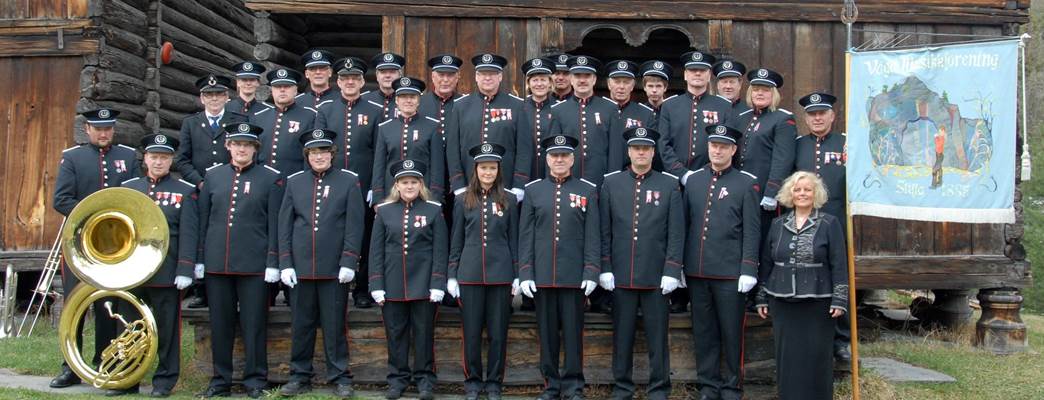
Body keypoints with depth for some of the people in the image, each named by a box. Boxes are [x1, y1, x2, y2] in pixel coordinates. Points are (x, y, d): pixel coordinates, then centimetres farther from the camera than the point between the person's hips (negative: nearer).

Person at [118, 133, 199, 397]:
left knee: (166, 327, 2)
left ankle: (165, 380, 11)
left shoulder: (185, 191, 2)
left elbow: (189, 234, -5)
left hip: (166, 272, -4)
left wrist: (185, 270, -13)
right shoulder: (127, 187, 14)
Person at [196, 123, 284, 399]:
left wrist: (273, 262, -7)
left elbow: (275, 223, -2)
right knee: (220, 324, 9)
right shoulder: (212, 176, 10)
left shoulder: (271, 178, 1)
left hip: (254, 264, -3)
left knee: (254, 324, 3)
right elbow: (203, 219, 11)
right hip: (216, 262, 3)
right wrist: (200, 259, 7)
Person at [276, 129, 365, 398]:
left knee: (335, 325, 4)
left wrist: (348, 262, -10)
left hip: (334, 267, -2)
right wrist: (286, 263, 0)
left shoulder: (349, 181, 2)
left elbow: (354, 225, -3)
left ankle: (339, 378, 13)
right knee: (301, 324, 9)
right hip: (301, 266, 3)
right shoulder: (294, 182, 9)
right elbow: (285, 224, 7)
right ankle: (300, 376, 21)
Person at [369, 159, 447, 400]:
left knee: (424, 333, 5)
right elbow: (376, 251, 5)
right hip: (393, 286, 2)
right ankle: (398, 378, 20)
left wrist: (437, 285, -8)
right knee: (396, 333, 8)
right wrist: (377, 286, -2)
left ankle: (425, 379, 17)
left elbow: (440, 251, -2)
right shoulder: (384, 211, 6)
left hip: (423, 285, -2)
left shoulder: (434, 211, 1)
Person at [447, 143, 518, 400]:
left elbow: (513, 240, 5)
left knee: (498, 332, 6)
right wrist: (452, 275, 4)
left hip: (500, 273, 0)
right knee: (471, 332, 6)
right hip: (470, 273, 0)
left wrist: (517, 275, 2)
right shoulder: (463, 200, 5)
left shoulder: (509, 200, 3)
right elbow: (456, 241, 7)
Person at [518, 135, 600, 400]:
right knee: (547, 331, 8)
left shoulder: (588, 191, 4)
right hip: (542, 275, 1)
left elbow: (593, 236, 1)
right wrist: (525, 273, -2)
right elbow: (525, 235, 5)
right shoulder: (533, 190, 7)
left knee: (573, 331, 4)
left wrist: (591, 272, -7)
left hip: (574, 275, -1)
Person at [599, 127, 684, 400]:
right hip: (621, 274, 1)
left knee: (657, 335, 7)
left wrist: (671, 272, -7)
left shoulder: (670, 184, 2)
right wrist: (605, 268, -1)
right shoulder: (611, 183, 5)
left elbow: (676, 232, -1)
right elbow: (604, 231, 4)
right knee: (622, 334, 9)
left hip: (656, 275, -1)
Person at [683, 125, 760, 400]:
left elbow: (752, 231, -5)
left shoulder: (746, 183, -2)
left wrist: (748, 270, -11)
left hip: (731, 273, -3)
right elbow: (684, 225, 10)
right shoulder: (693, 180, 9)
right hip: (697, 273, 4)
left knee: (731, 333, 6)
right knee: (703, 333, 11)